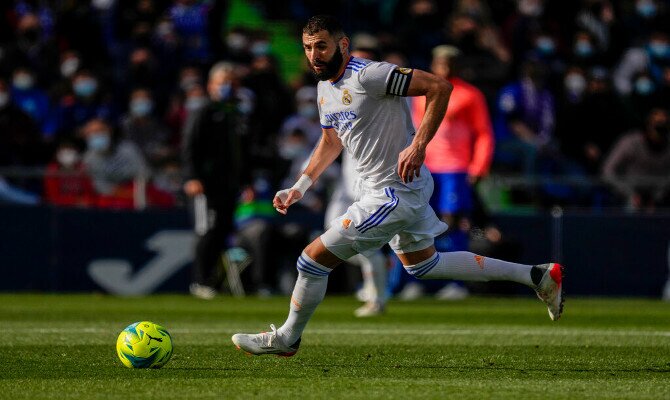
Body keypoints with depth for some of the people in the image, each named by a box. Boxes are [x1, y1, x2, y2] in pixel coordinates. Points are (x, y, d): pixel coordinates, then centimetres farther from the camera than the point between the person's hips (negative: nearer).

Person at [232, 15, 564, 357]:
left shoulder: (367, 76, -22)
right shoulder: (325, 87, 7)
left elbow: (439, 86, -26)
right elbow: (331, 141, 23)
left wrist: (418, 145, -31)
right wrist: (300, 187, 14)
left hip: (395, 194, -10)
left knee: (314, 258, -7)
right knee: (423, 265, 24)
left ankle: (286, 338, 16)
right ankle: (537, 277, 30)